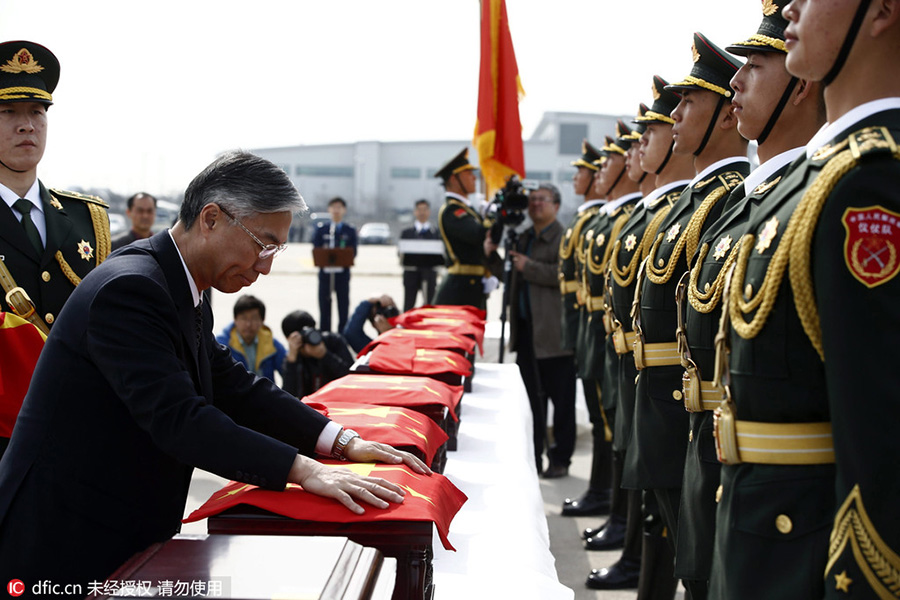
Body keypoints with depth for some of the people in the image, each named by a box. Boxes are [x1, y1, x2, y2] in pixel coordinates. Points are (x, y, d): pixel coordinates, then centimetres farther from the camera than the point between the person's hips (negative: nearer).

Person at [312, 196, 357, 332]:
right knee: (324, 307, 4)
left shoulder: (350, 230, 8)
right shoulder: (320, 228, 9)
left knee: (343, 306, -1)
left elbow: (353, 252, 1)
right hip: (325, 272, 1)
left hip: (342, 273, -1)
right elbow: (315, 250, 5)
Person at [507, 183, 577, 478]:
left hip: (554, 332, -7)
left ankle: (560, 459, 10)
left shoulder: (564, 238, -7)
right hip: (528, 331, 7)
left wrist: (529, 267, -16)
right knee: (532, 397, 12)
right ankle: (532, 457, 19)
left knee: (561, 399, 2)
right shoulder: (524, 238, 18)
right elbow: (509, 274, 27)